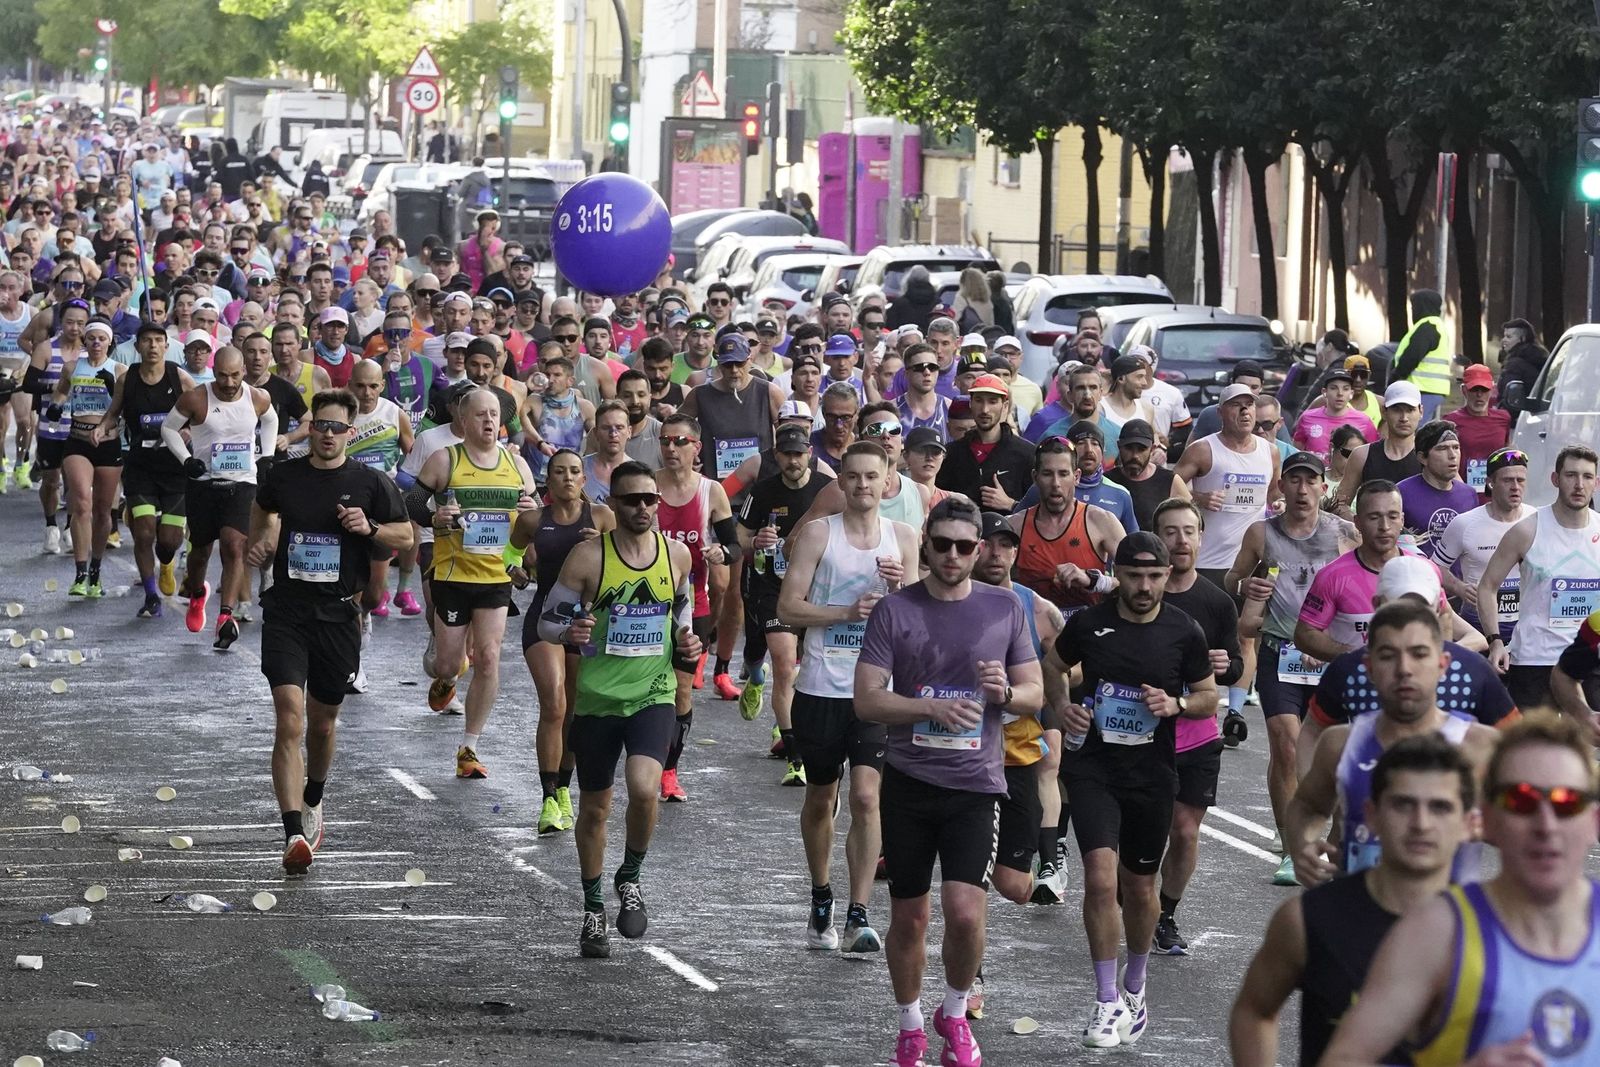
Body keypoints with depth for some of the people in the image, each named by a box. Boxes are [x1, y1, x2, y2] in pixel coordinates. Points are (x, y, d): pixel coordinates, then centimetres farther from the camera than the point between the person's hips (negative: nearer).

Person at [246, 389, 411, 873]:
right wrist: (258, 546, 7)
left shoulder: (371, 483, -1)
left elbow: (406, 537, 7)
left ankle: (312, 804, 45)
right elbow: (262, 510, 25)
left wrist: (369, 527, -11)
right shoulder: (283, 475, 3)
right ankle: (295, 834, -21)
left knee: (322, 723, 15)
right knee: (290, 721, -15)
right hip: (287, 611, 0)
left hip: (339, 614, 1)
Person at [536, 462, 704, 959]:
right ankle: (594, 910, 28)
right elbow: (547, 621, -2)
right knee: (595, 807, 10)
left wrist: (686, 642, 2)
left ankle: (630, 879, 5)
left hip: (653, 694, 1)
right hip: (597, 696, -1)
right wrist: (569, 632, -24)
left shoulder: (676, 553, 2)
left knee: (645, 788, -22)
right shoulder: (588, 556, -8)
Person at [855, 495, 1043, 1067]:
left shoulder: (1005, 607, 4)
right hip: (908, 782, 0)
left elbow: (1034, 695, 10)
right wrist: (933, 707, -19)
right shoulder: (894, 610, -1)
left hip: (975, 784, 0)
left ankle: (955, 1014, 13)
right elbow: (866, 700, -5)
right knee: (908, 917, 8)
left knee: (965, 913, -13)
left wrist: (1005, 691, -13)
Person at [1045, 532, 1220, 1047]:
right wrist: (1063, 705, -3)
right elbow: (1053, 664, 15)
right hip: (1092, 767, -1)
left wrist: (1175, 704, -13)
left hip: (1152, 774, 1)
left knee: (1140, 890, 13)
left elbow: (1209, 697, 8)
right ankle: (1108, 1002, -9)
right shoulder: (1090, 623, -3)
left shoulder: (1184, 632, -3)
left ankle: (1134, 988, 37)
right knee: (1101, 877, -17)